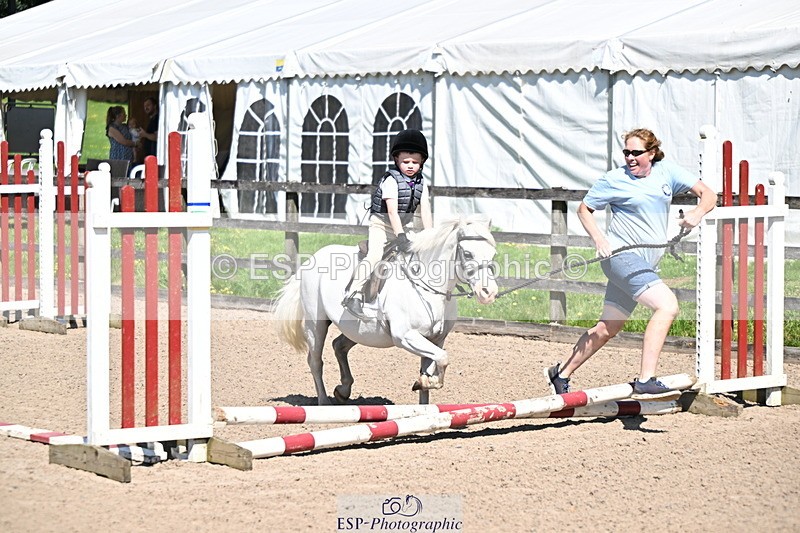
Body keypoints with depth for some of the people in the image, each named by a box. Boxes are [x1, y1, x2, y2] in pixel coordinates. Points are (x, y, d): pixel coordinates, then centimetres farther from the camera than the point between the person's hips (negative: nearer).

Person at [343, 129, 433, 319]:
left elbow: (425, 211, -1)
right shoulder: (391, 180, -16)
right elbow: (392, 211, -22)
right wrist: (400, 237, -29)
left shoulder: (420, 183, 3)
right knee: (374, 254, -26)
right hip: (382, 224, -7)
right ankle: (355, 295, -32)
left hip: (406, 225, 7)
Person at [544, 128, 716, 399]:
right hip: (621, 256, -7)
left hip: (644, 263, 7)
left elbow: (708, 194, 7)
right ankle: (645, 381, -31)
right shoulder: (614, 179, -3)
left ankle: (561, 374, 29)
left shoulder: (666, 171, 8)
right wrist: (599, 239, -10)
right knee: (667, 305, -25)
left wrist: (697, 213, -16)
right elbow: (584, 208, 8)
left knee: (608, 328, 13)